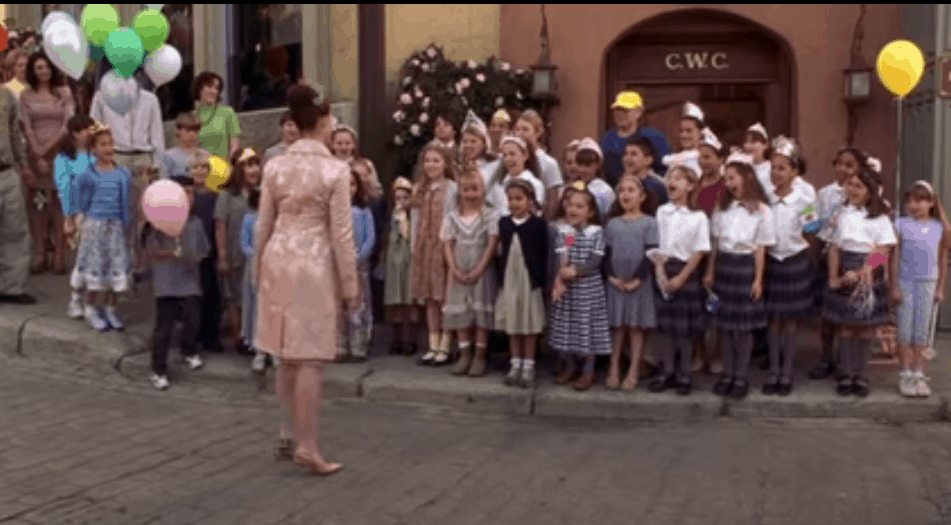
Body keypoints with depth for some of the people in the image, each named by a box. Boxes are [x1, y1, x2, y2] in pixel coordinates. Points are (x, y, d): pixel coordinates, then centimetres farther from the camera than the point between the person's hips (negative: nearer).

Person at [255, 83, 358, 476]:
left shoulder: (275, 167, 3)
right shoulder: (335, 170, -10)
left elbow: (264, 225, 8)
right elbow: (341, 233, -10)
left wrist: (259, 269, 20)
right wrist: (350, 284, -3)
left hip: (279, 259, 5)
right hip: (314, 264, -5)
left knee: (286, 355, 15)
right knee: (311, 358, -1)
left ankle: (290, 435, 26)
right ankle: (307, 446, 0)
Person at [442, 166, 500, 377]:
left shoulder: (490, 215, -3)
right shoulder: (453, 217, 7)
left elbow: (492, 244, -9)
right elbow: (449, 245, 4)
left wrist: (478, 270, -15)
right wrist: (455, 269, -9)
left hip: (482, 272, -3)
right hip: (459, 274, 3)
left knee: (482, 312, -2)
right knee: (460, 311, 6)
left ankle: (480, 356, 5)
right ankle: (464, 354, 15)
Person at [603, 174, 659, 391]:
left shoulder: (649, 223, -1)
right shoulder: (612, 223, 7)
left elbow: (650, 254, -6)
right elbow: (606, 253, 5)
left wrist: (637, 279, -13)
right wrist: (611, 276, -9)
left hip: (640, 282, -2)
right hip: (615, 282, 2)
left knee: (637, 327, 4)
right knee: (617, 326, 6)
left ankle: (633, 373, 8)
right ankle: (614, 370, 11)